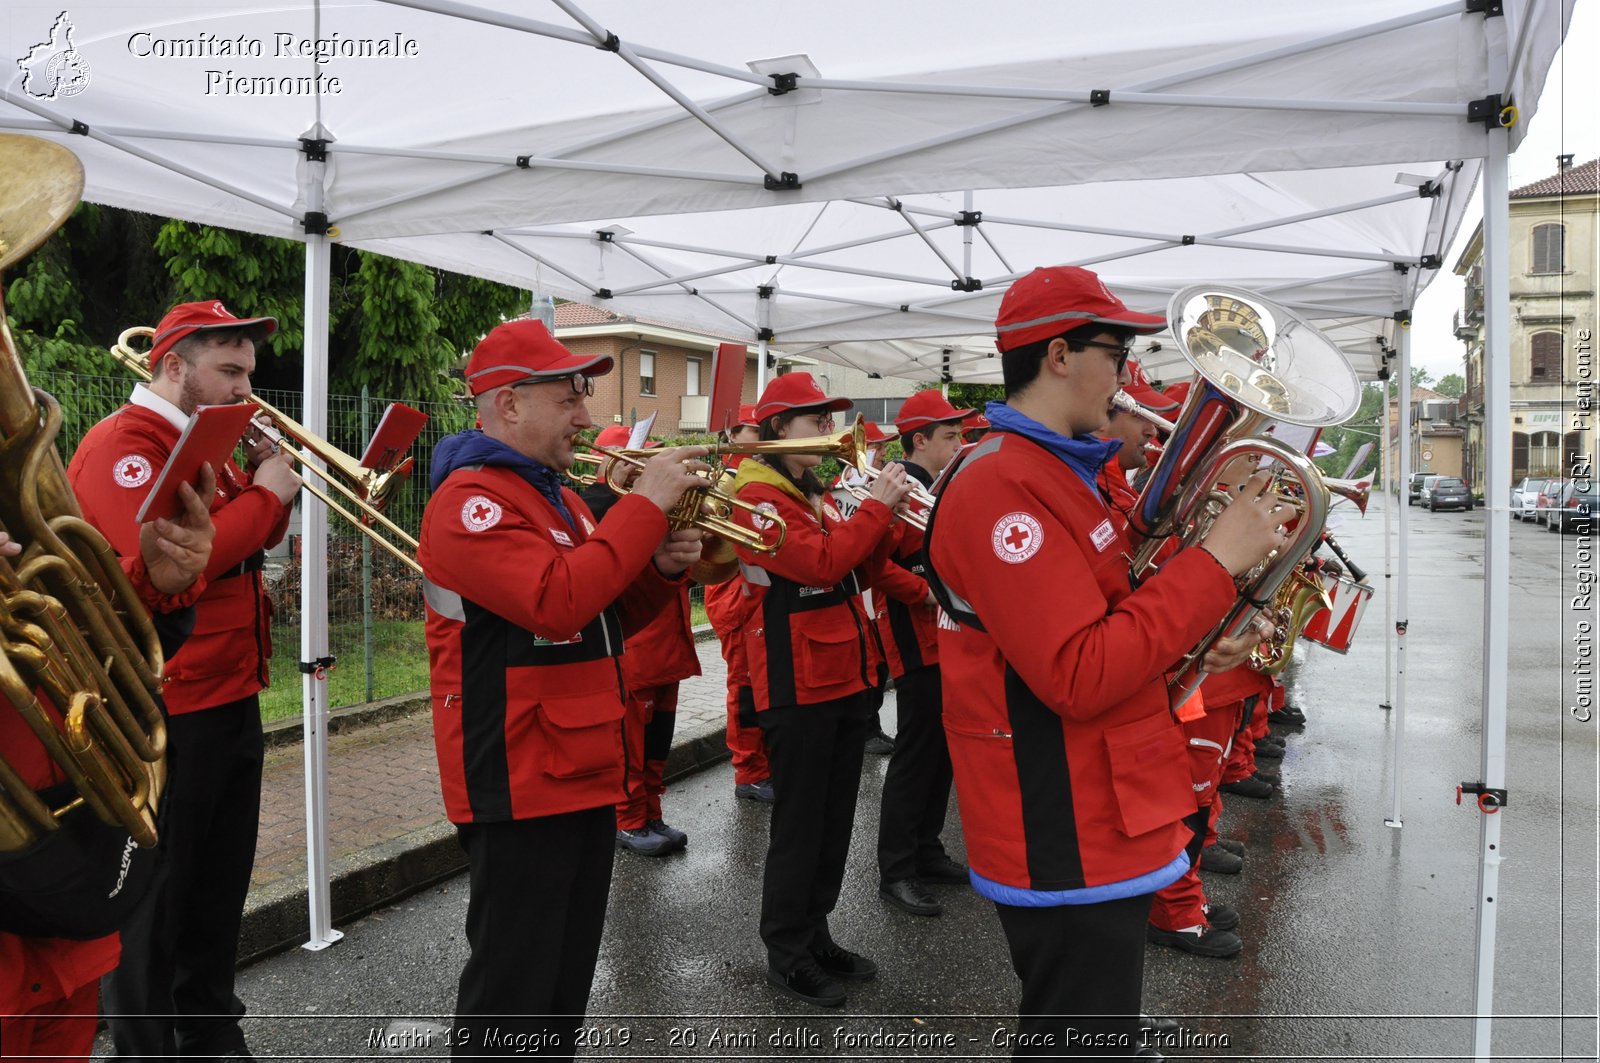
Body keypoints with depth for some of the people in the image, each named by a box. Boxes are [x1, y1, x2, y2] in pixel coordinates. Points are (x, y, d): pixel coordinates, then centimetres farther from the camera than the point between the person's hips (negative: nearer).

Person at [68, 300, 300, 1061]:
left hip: (230, 699, 9)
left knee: (219, 886, 19)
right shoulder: (123, 445, -15)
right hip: (164, 717, -9)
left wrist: (268, 479, 1)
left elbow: (254, 539, 18)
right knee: (154, 902, 5)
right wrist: (266, 492, -19)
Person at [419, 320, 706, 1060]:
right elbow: (557, 602, -31)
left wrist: (662, 568, -1)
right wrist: (645, 504, -22)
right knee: (510, 994, 1)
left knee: (566, 981, 20)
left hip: (584, 772, 10)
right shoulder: (469, 498, -15)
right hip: (520, 783, -9)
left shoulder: (552, 495, 15)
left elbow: (608, 619, 19)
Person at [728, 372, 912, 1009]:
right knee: (799, 823, 1)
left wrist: (891, 512, 1)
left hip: (845, 678, 9)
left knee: (835, 819, 16)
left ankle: (814, 934, 30)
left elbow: (858, 565, 15)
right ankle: (786, 954, 16)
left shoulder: (816, 495, 16)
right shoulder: (757, 496, -12)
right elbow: (821, 562, -25)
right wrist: (877, 506, -17)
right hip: (797, 685, -9)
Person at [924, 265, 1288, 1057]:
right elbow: (1080, 676, -28)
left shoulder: (1053, 473, 12)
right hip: (1068, 845, -10)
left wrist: (1190, 640, 2)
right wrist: (1215, 562, -22)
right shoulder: (1005, 484, -22)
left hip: (1093, 826, 10)